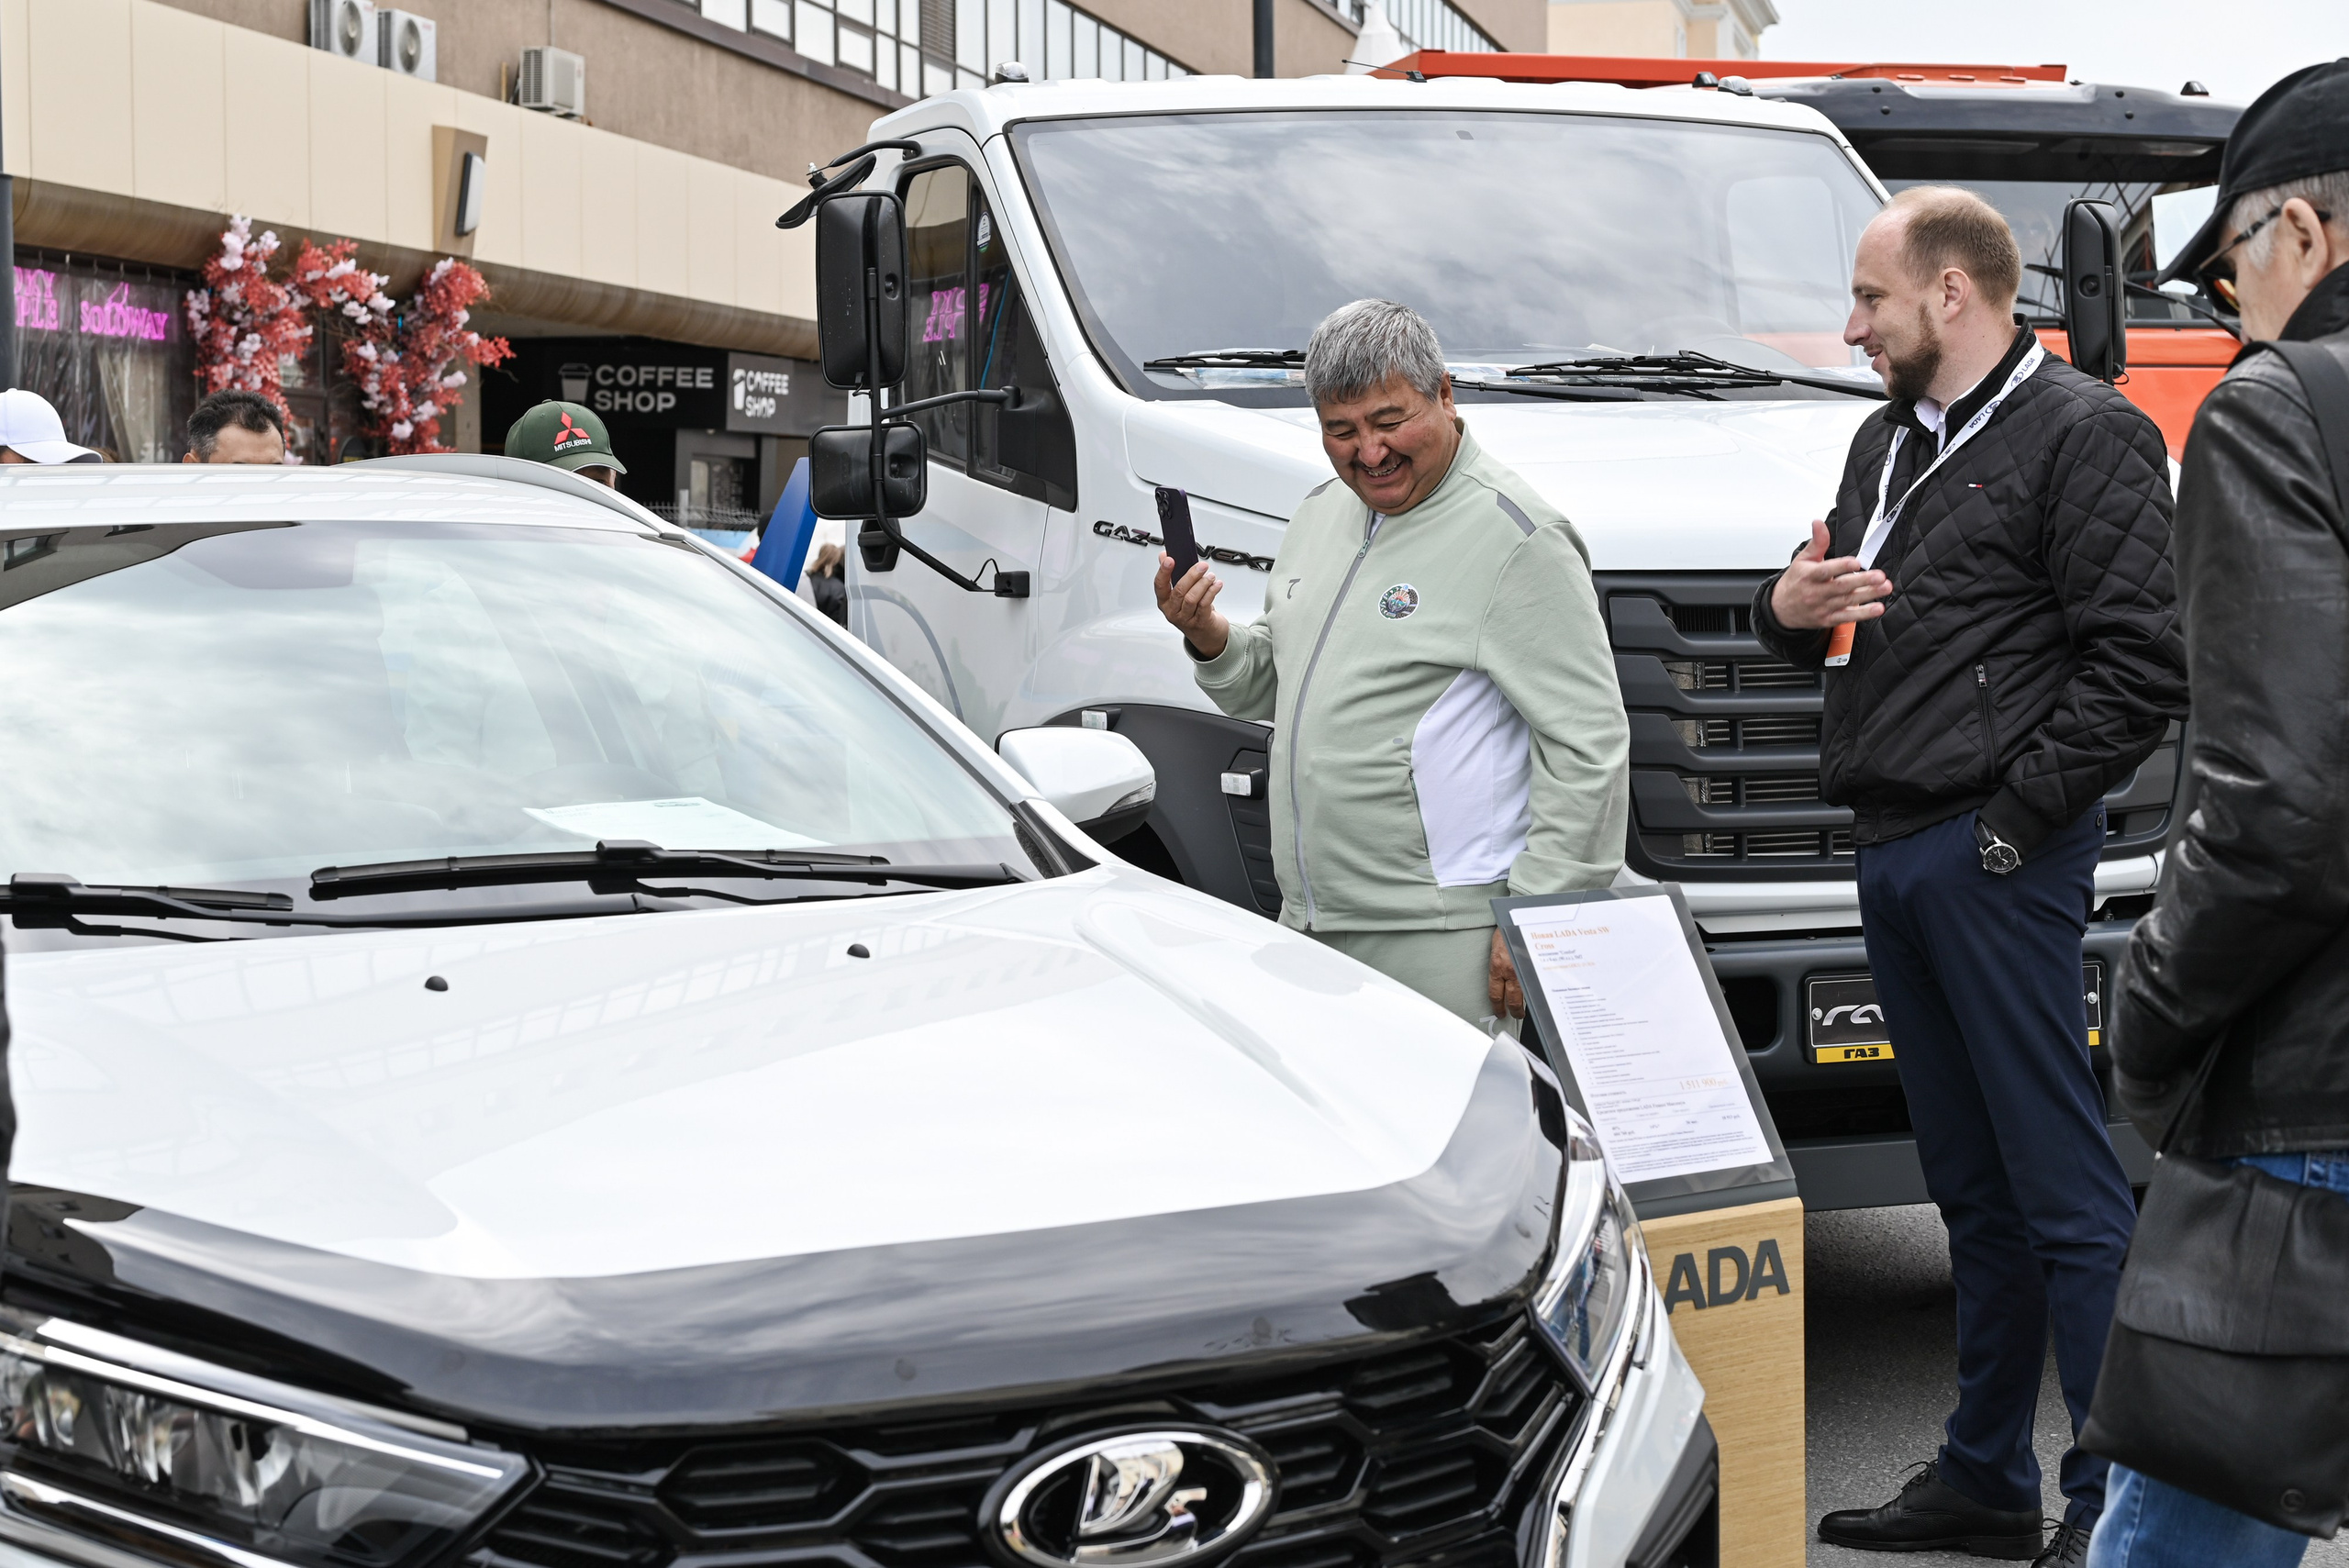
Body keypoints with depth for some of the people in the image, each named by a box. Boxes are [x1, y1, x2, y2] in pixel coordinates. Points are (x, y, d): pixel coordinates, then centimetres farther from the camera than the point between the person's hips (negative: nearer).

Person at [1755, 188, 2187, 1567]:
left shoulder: (2082, 433, -7)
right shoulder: (1892, 441, 20)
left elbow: (2145, 663, -15)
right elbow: (1845, 630, 28)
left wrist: (2018, 813, -16)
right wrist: (1791, 608, 5)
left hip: (1997, 861, -9)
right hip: (1894, 855, 9)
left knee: (2065, 1185, -6)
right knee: (1972, 1187, 14)